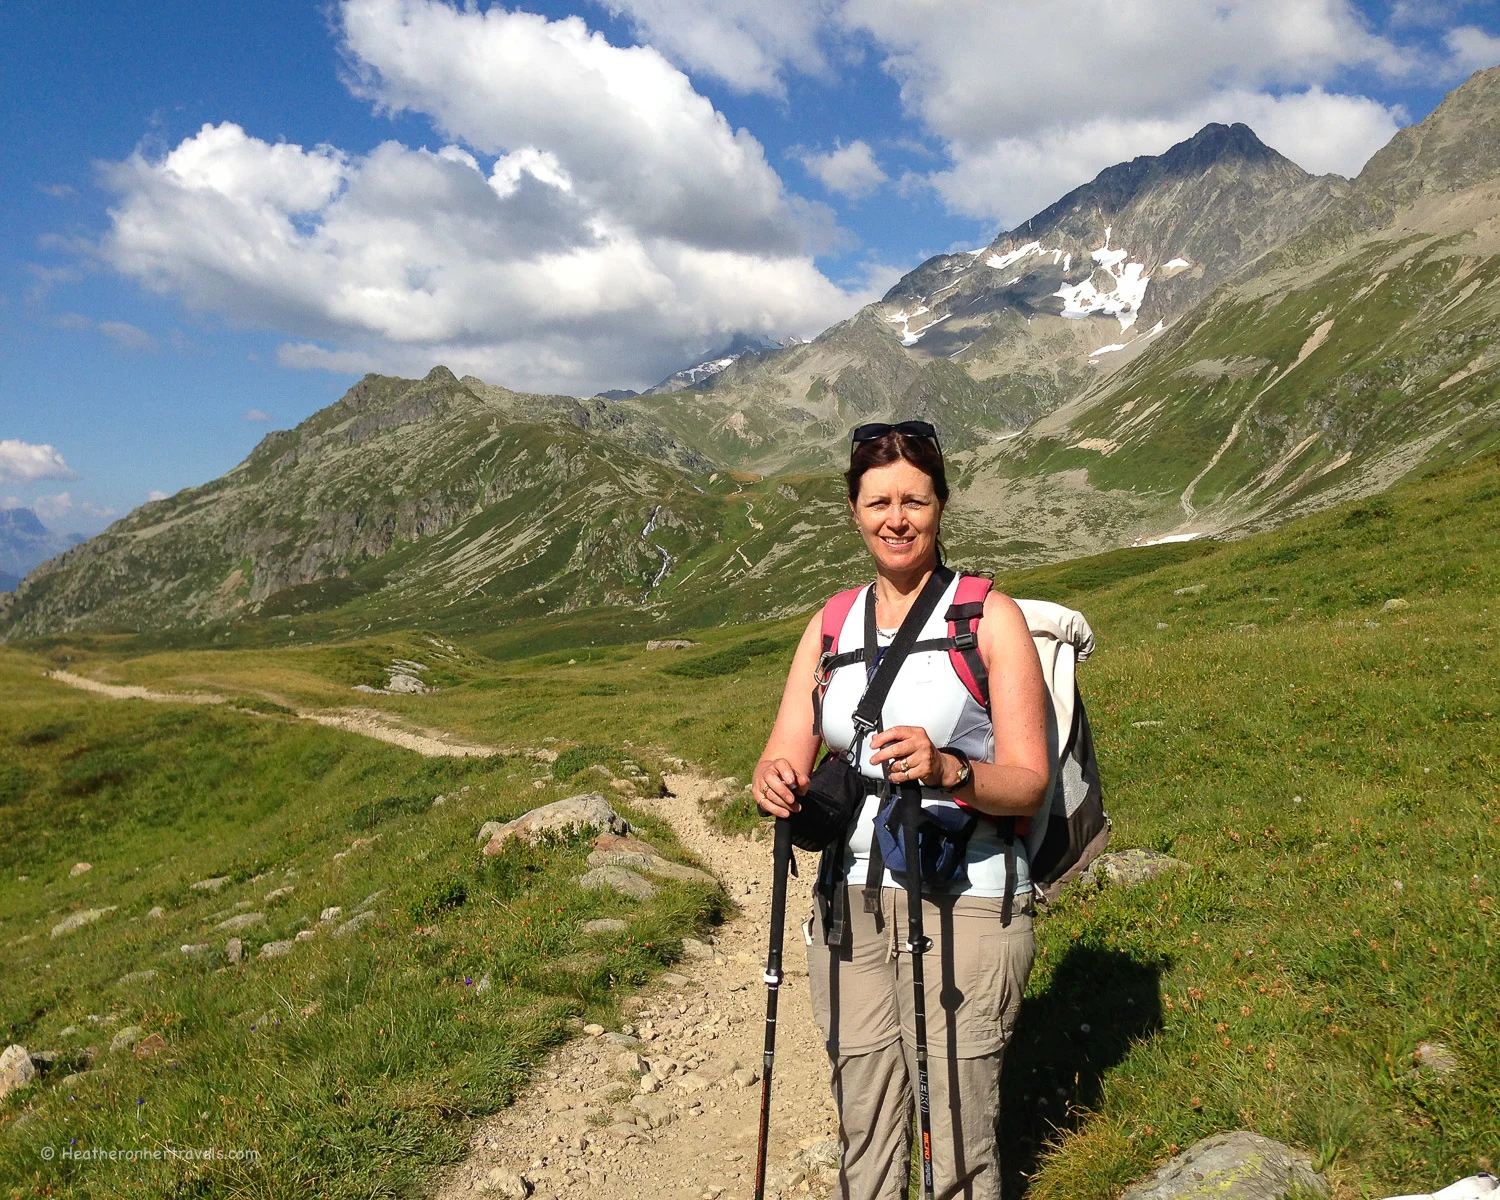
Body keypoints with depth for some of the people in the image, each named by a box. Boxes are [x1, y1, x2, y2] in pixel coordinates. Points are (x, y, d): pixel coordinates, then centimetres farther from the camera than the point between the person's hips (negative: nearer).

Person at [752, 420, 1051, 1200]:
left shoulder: (989, 616, -3)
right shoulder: (831, 625, 10)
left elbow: (1030, 782, -7)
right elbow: (784, 758, 6)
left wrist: (948, 770, -27)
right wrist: (777, 782, -17)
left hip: (965, 902, -3)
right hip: (849, 896, 4)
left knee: (958, 1133, -3)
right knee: (862, 1123, 9)